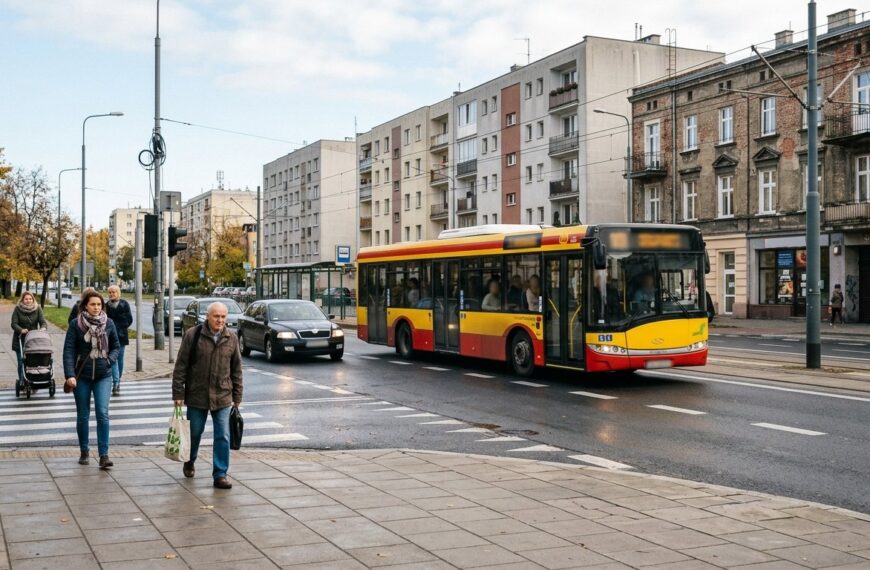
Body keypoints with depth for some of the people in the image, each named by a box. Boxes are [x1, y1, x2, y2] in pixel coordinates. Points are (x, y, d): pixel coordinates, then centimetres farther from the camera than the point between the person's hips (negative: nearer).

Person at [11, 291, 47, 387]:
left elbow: (43, 322, -3)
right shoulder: (17, 309, -1)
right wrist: (21, 330, -26)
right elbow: (14, 324, -7)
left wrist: (42, 329, -25)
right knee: (21, 363, 0)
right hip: (20, 340, -1)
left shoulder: (37, 308, 3)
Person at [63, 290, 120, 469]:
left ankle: (104, 455, -8)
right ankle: (84, 452, 25)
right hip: (82, 376, 0)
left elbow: (116, 346, 11)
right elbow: (68, 351, -8)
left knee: (103, 414, -10)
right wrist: (70, 375, -17)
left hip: (103, 376, 0)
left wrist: (110, 360, -9)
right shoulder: (76, 324, -5)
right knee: (82, 416, 10)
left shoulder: (108, 323, 0)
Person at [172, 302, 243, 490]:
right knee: (194, 432, 15)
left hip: (222, 397, 1)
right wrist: (178, 393, -7)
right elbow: (180, 366, -5)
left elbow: (236, 369, 9)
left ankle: (220, 474, 6)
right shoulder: (193, 335, -7)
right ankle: (189, 462, 42)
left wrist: (237, 396, 7)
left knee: (223, 437, -3)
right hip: (196, 395, -1)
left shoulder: (231, 338, 2)